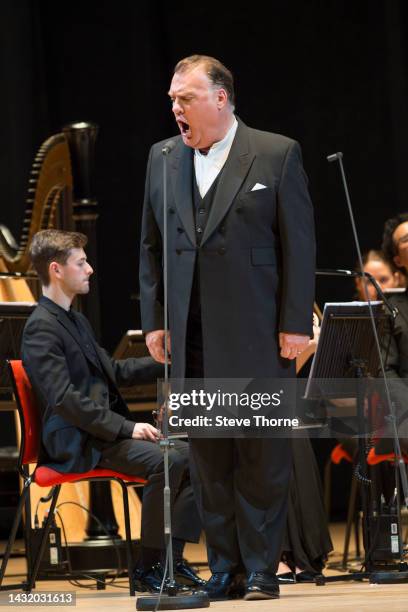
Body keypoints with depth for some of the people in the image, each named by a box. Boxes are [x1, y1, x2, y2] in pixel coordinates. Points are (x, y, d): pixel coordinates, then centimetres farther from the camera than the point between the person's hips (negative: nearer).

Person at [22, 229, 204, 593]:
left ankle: (174, 556, 0)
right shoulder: (42, 328, -12)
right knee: (165, 460, -29)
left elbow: (113, 372, 29)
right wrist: (127, 428, -26)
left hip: (108, 431, 10)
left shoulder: (77, 321, 20)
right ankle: (149, 568, -20)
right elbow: (63, 398, -22)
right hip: (79, 443, -10)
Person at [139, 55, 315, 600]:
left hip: (257, 336, -4)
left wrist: (295, 324, -8)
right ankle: (223, 567, 13)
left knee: (262, 454, 0)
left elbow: (299, 244, -3)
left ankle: (261, 569, 7)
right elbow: (152, 245, 15)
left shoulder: (277, 155, -2)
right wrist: (153, 320, 7)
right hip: (191, 337, 4)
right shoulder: (163, 159, 12)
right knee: (207, 456, 6)